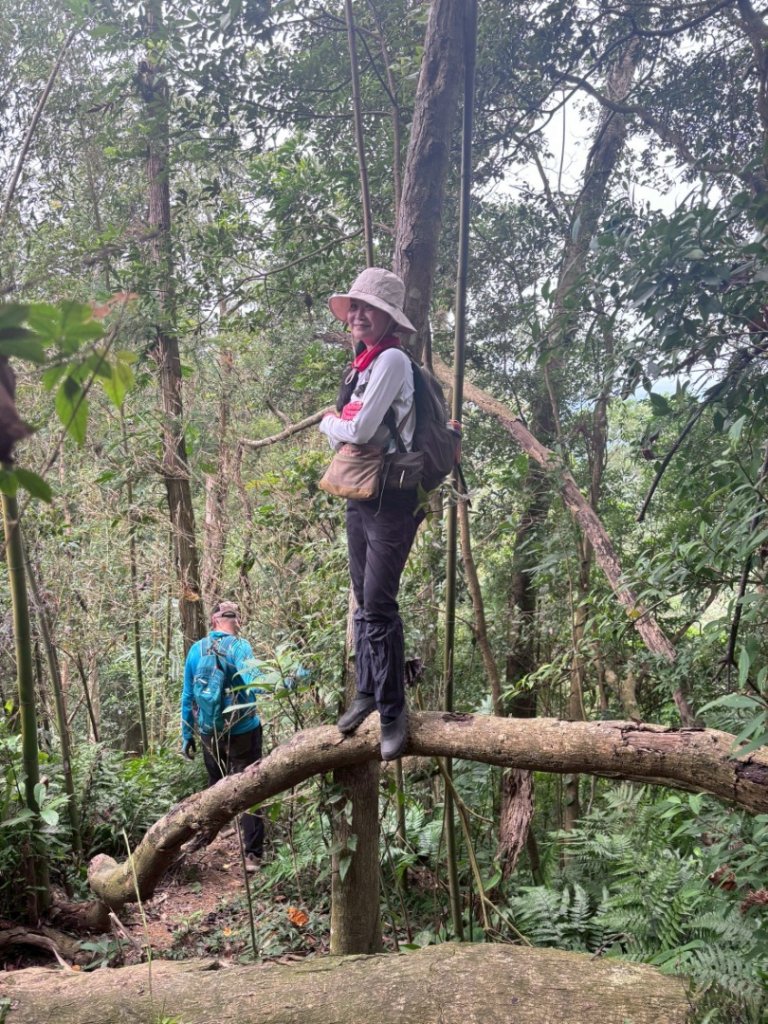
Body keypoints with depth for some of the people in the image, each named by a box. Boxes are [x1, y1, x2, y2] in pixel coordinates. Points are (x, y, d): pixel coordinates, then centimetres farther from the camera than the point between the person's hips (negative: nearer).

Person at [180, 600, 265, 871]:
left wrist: (186, 735, 14)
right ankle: (252, 855, 4)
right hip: (242, 732, -4)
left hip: (210, 734, 5)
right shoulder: (239, 646, -13)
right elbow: (254, 684, -30)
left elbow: (187, 696, 7)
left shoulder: (196, 649, 2)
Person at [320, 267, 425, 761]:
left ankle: (394, 712, 2)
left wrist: (329, 422, 0)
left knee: (379, 605, -9)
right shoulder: (360, 366, 15)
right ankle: (368, 693, 27)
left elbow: (360, 429, -19)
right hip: (359, 493, 9)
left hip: (392, 497, -9)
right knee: (364, 601, 15)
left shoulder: (392, 360, -13)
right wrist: (340, 428, -5)